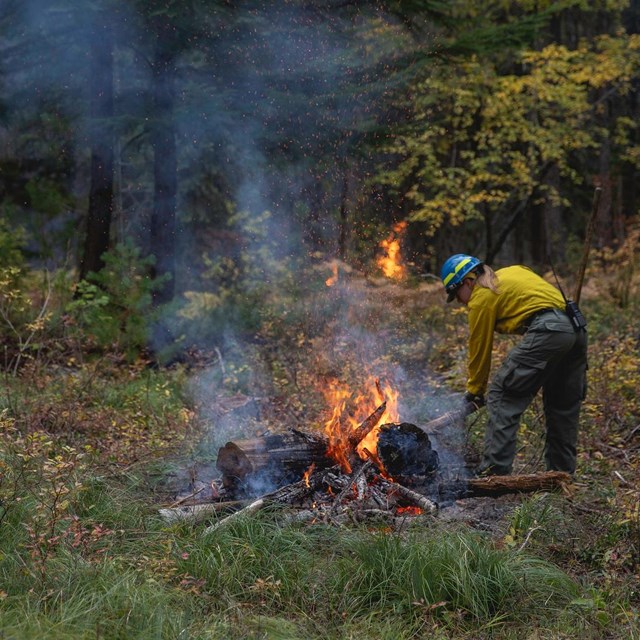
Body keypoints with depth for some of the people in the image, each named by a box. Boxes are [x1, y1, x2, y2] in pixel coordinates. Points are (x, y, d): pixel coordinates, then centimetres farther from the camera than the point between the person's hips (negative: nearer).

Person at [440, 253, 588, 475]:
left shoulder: (482, 296, 3)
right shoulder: (511, 272, 26)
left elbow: (479, 348, 8)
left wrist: (474, 390, 20)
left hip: (546, 332, -9)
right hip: (576, 329, 9)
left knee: (501, 395, -3)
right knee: (563, 406, 19)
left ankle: (495, 470, -7)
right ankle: (561, 472, 27)